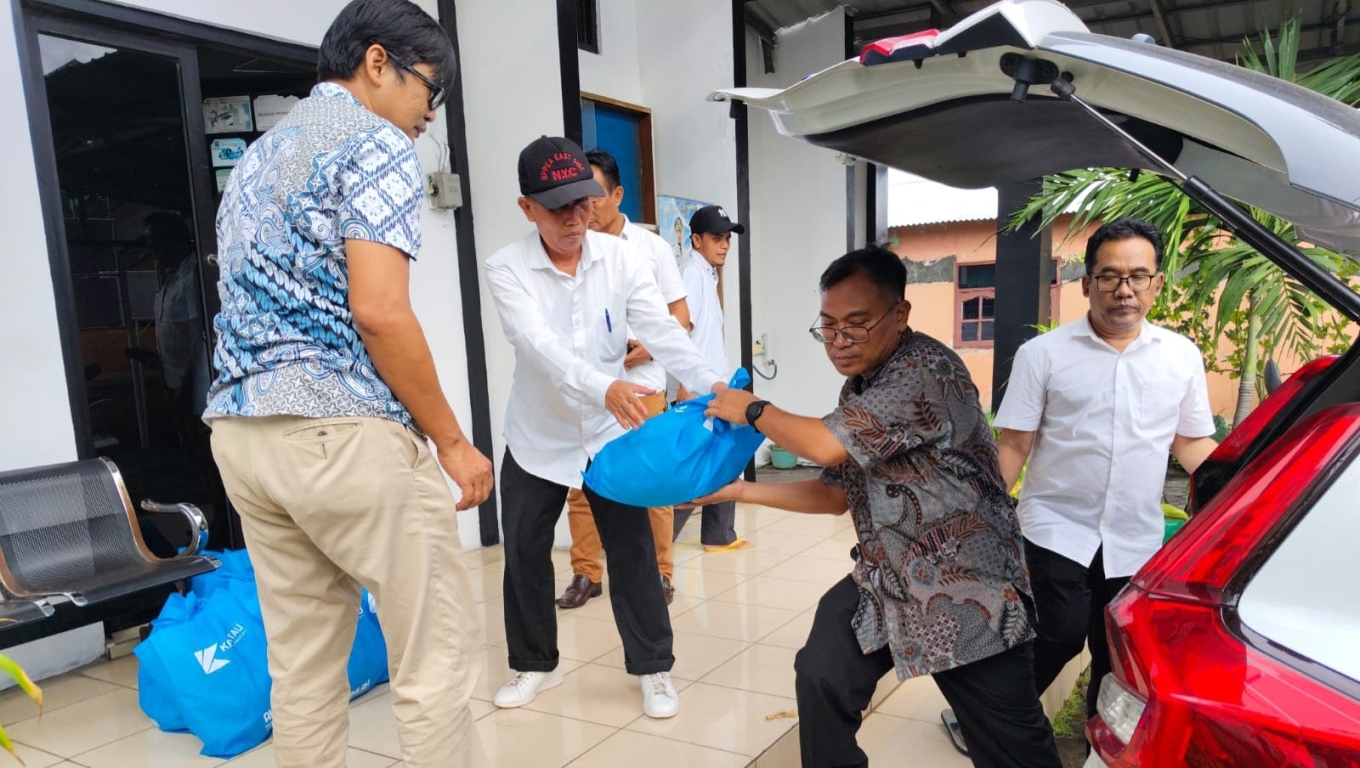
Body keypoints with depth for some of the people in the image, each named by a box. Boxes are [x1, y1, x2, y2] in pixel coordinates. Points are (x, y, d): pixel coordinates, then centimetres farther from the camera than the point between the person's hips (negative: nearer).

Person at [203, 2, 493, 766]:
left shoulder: (256, 156, 22)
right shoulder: (376, 145, -5)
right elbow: (378, 311, -17)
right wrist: (452, 440, -9)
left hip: (244, 429, 9)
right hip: (343, 430, -9)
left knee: (303, 666, 14)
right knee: (438, 655, 1)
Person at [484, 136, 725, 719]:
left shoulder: (620, 258, -10)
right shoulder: (506, 268, -16)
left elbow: (662, 330, -18)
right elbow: (540, 343, -32)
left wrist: (710, 382, -37)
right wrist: (603, 388, -49)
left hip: (610, 432, 0)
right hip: (537, 438, 0)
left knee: (633, 552, 2)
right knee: (524, 555, 11)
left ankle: (653, 668, 19)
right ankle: (534, 664, 32)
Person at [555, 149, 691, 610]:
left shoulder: (650, 245, 4)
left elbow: (680, 316, 4)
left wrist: (649, 347, -14)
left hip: (642, 385, -1)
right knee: (582, 484, 5)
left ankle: (659, 572, 17)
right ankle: (585, 573, 19)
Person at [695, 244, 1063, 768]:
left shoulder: (927, 370, -20)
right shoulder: (858, 390, 8)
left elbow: (826, 446, -24)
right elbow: (837, 493, 12)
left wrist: (753, 410, -7)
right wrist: (738, 491, 6)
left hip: (969, 588, -7)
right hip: (886, 580, 8)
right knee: (820, 677, 3)